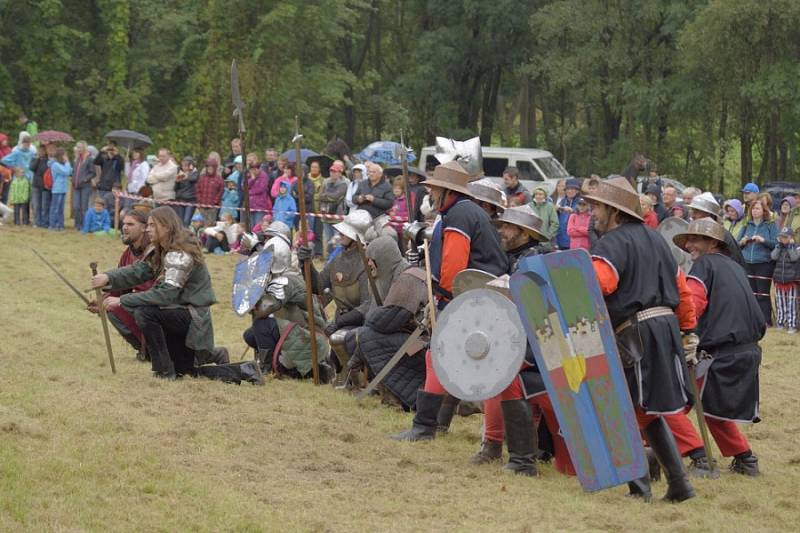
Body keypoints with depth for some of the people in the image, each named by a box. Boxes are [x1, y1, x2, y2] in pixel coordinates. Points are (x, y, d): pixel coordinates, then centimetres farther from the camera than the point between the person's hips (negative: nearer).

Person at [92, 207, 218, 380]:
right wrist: (108, 277, -20)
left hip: (194, 317, -10)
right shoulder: (159, 250, 8)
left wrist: (122, 301, -30)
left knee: (144, 313, -27)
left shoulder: (182, 255, -23)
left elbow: (166, 294, -30)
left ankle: (164, 371, -20)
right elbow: (138, 271, -2)